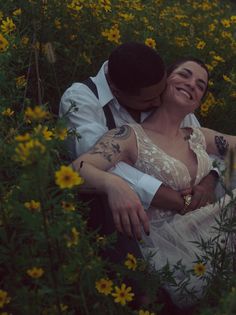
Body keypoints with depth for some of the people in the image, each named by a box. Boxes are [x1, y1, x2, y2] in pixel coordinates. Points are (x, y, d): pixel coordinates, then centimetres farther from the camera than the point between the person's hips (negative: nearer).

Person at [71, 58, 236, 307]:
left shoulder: (197, 136, 11)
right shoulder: (131, 135, -8)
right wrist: (115, 183, -41)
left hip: (215, 230, 7)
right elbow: (77, 168, -20)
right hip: (170, 246, -7)